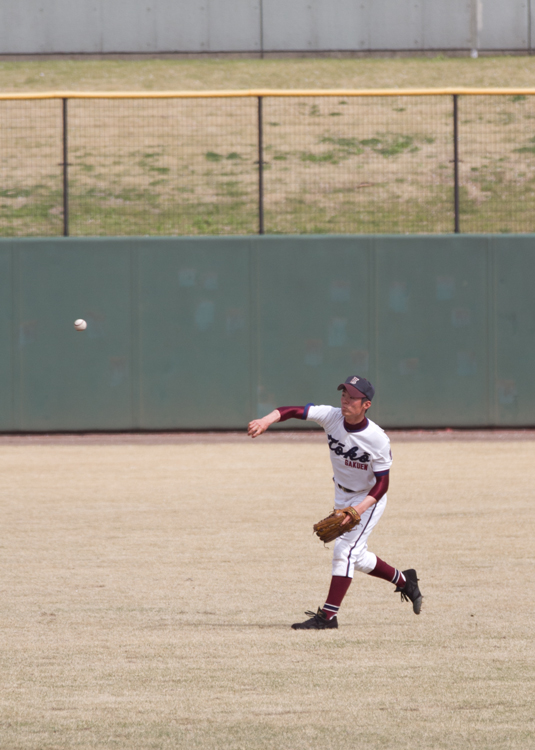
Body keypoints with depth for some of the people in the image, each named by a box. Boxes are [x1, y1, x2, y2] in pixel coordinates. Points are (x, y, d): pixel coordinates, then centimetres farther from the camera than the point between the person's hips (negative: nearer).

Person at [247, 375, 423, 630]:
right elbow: (293, 411, -28)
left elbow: (382, 484, -23)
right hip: (342, 497, 6)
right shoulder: (331, 417, -17)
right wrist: (267, 420, -47)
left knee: (345, 549, -18)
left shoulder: (377, 439, -28)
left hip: (369, 498, -6)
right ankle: (403, 580, 40)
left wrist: (359, 509, -36)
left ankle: (328, 615, -16)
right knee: (357, 557, 17)